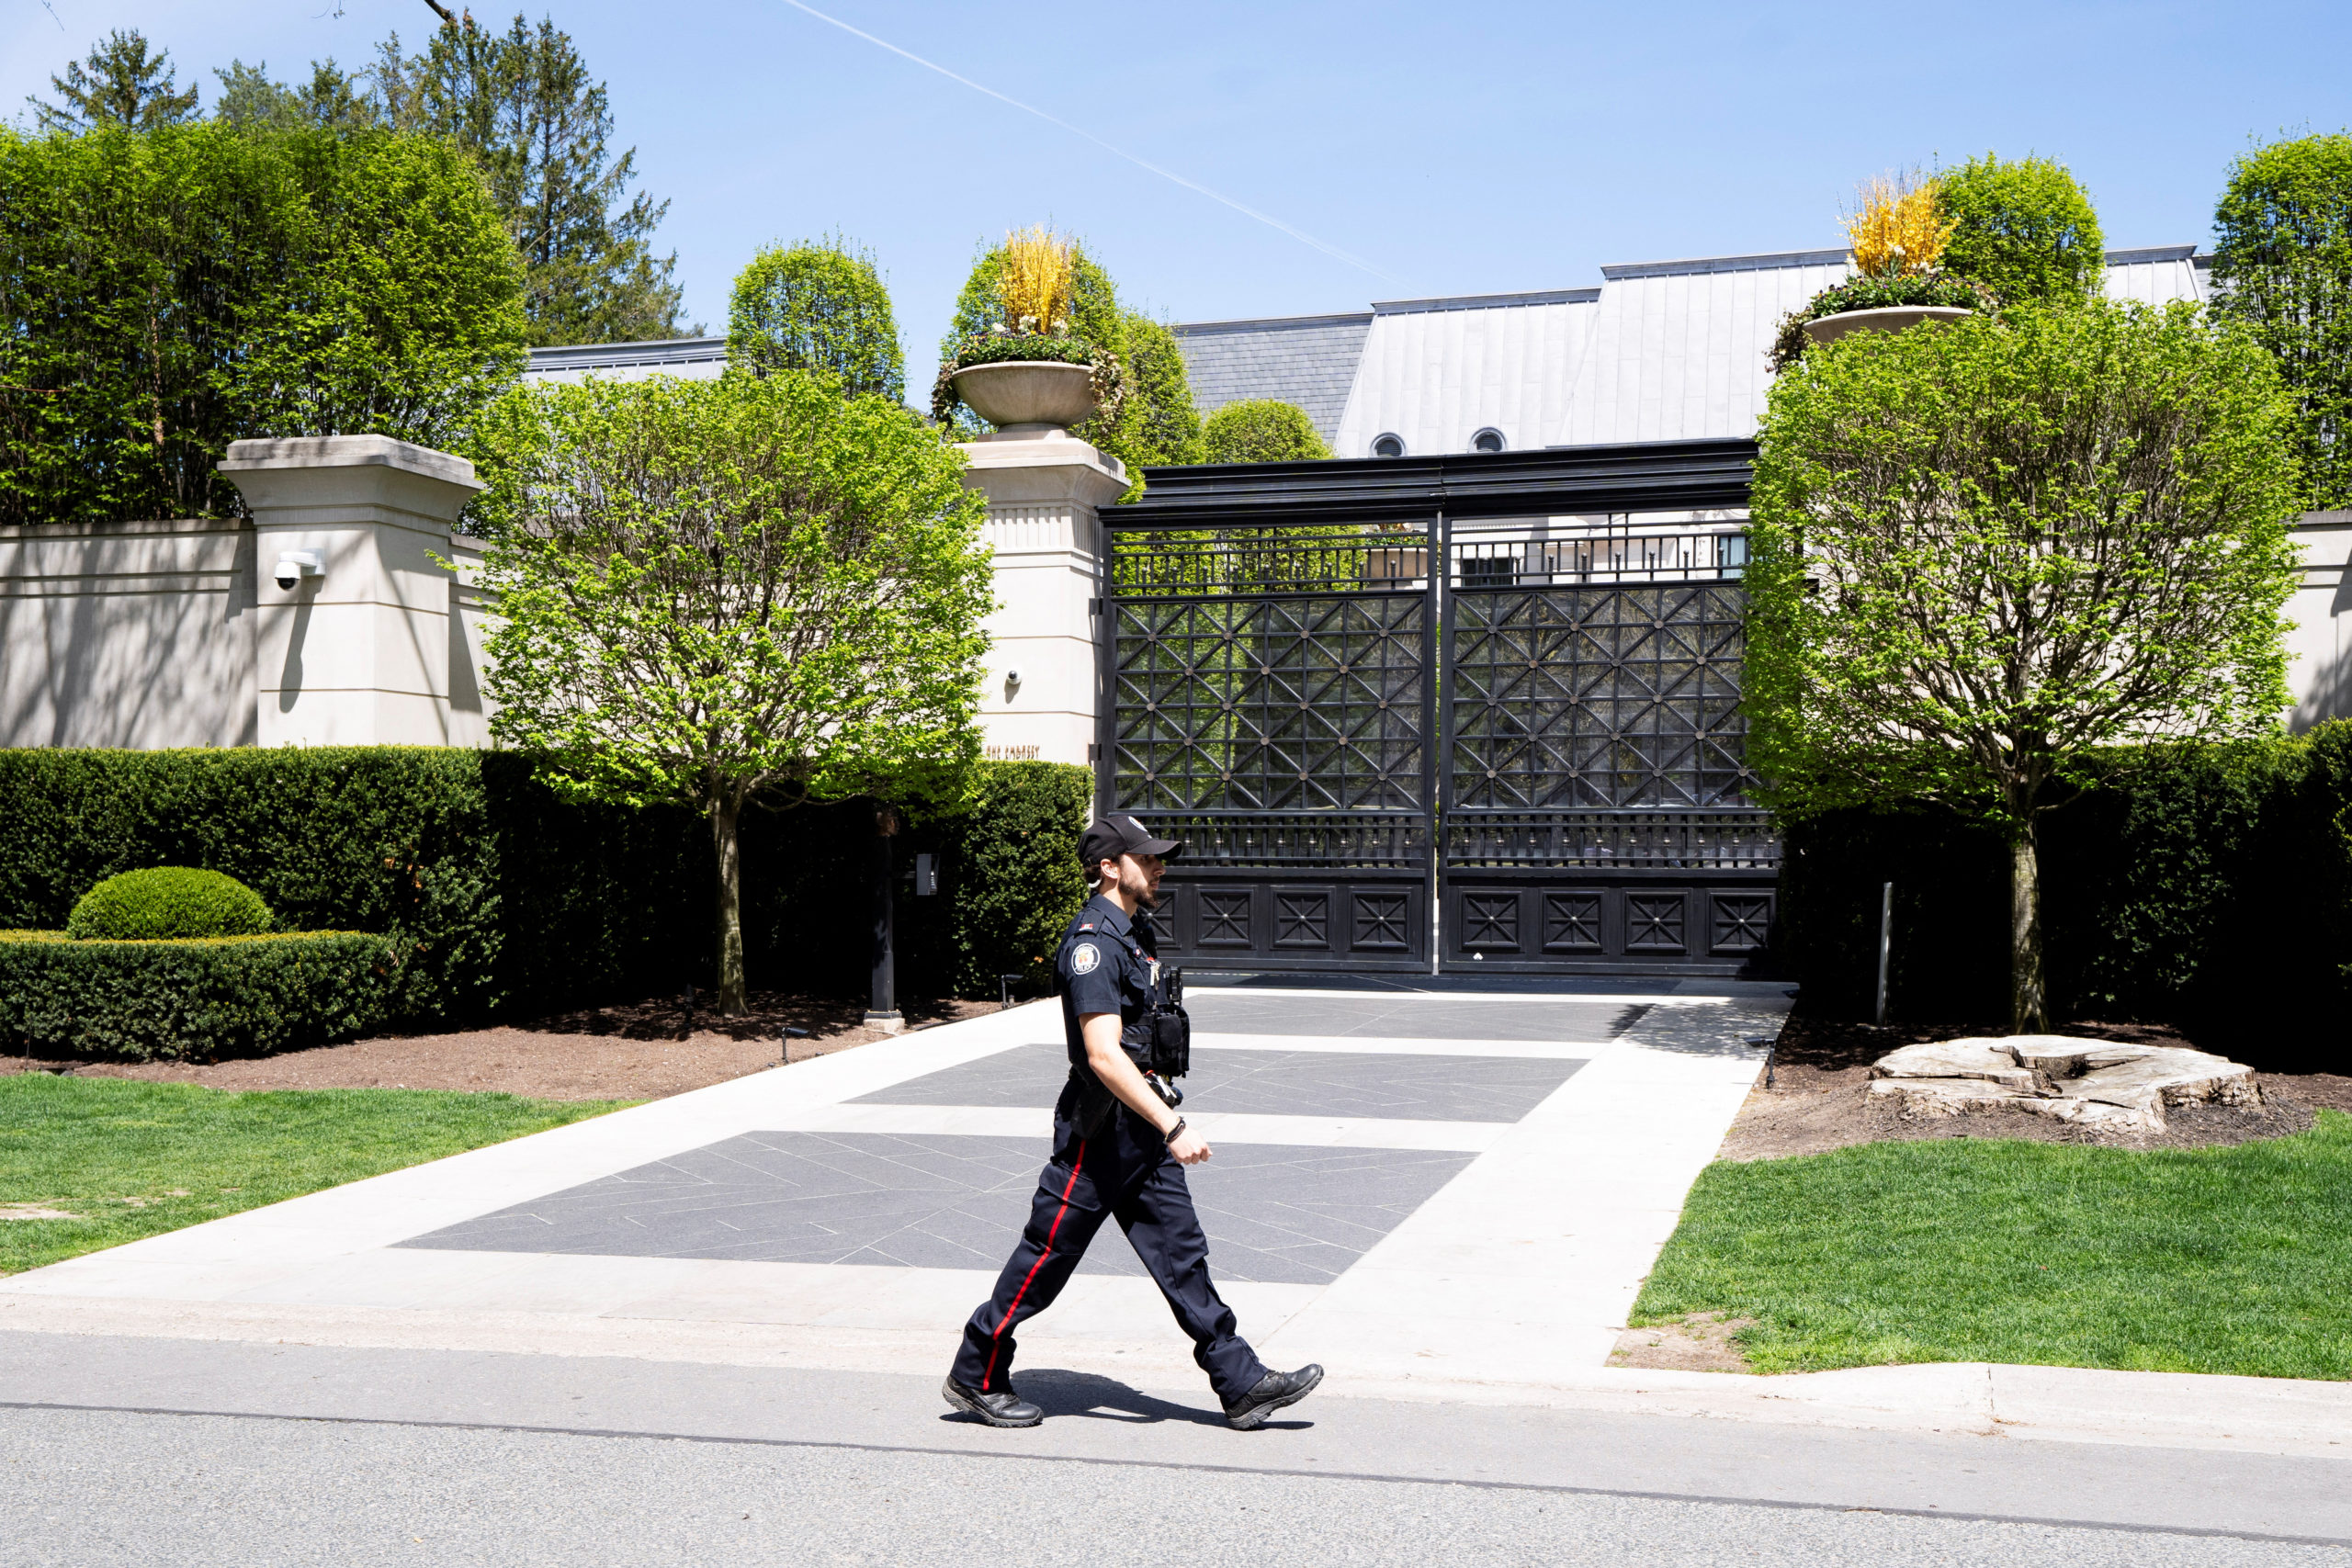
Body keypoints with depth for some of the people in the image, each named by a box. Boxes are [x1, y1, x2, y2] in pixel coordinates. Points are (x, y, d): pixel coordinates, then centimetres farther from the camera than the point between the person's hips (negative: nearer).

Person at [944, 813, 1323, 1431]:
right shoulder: (1092, 943, -18)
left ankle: (1242, 1384, 8)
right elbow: (1103, 1056, -26)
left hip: (1141, 1130, 9)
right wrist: (1173, 1127, -29)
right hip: (1099, 1130, -9)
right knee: (1045, 1259, 2)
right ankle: (975, 1378, 16)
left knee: (1181, 1252, 7)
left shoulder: (1133, 934, 13)